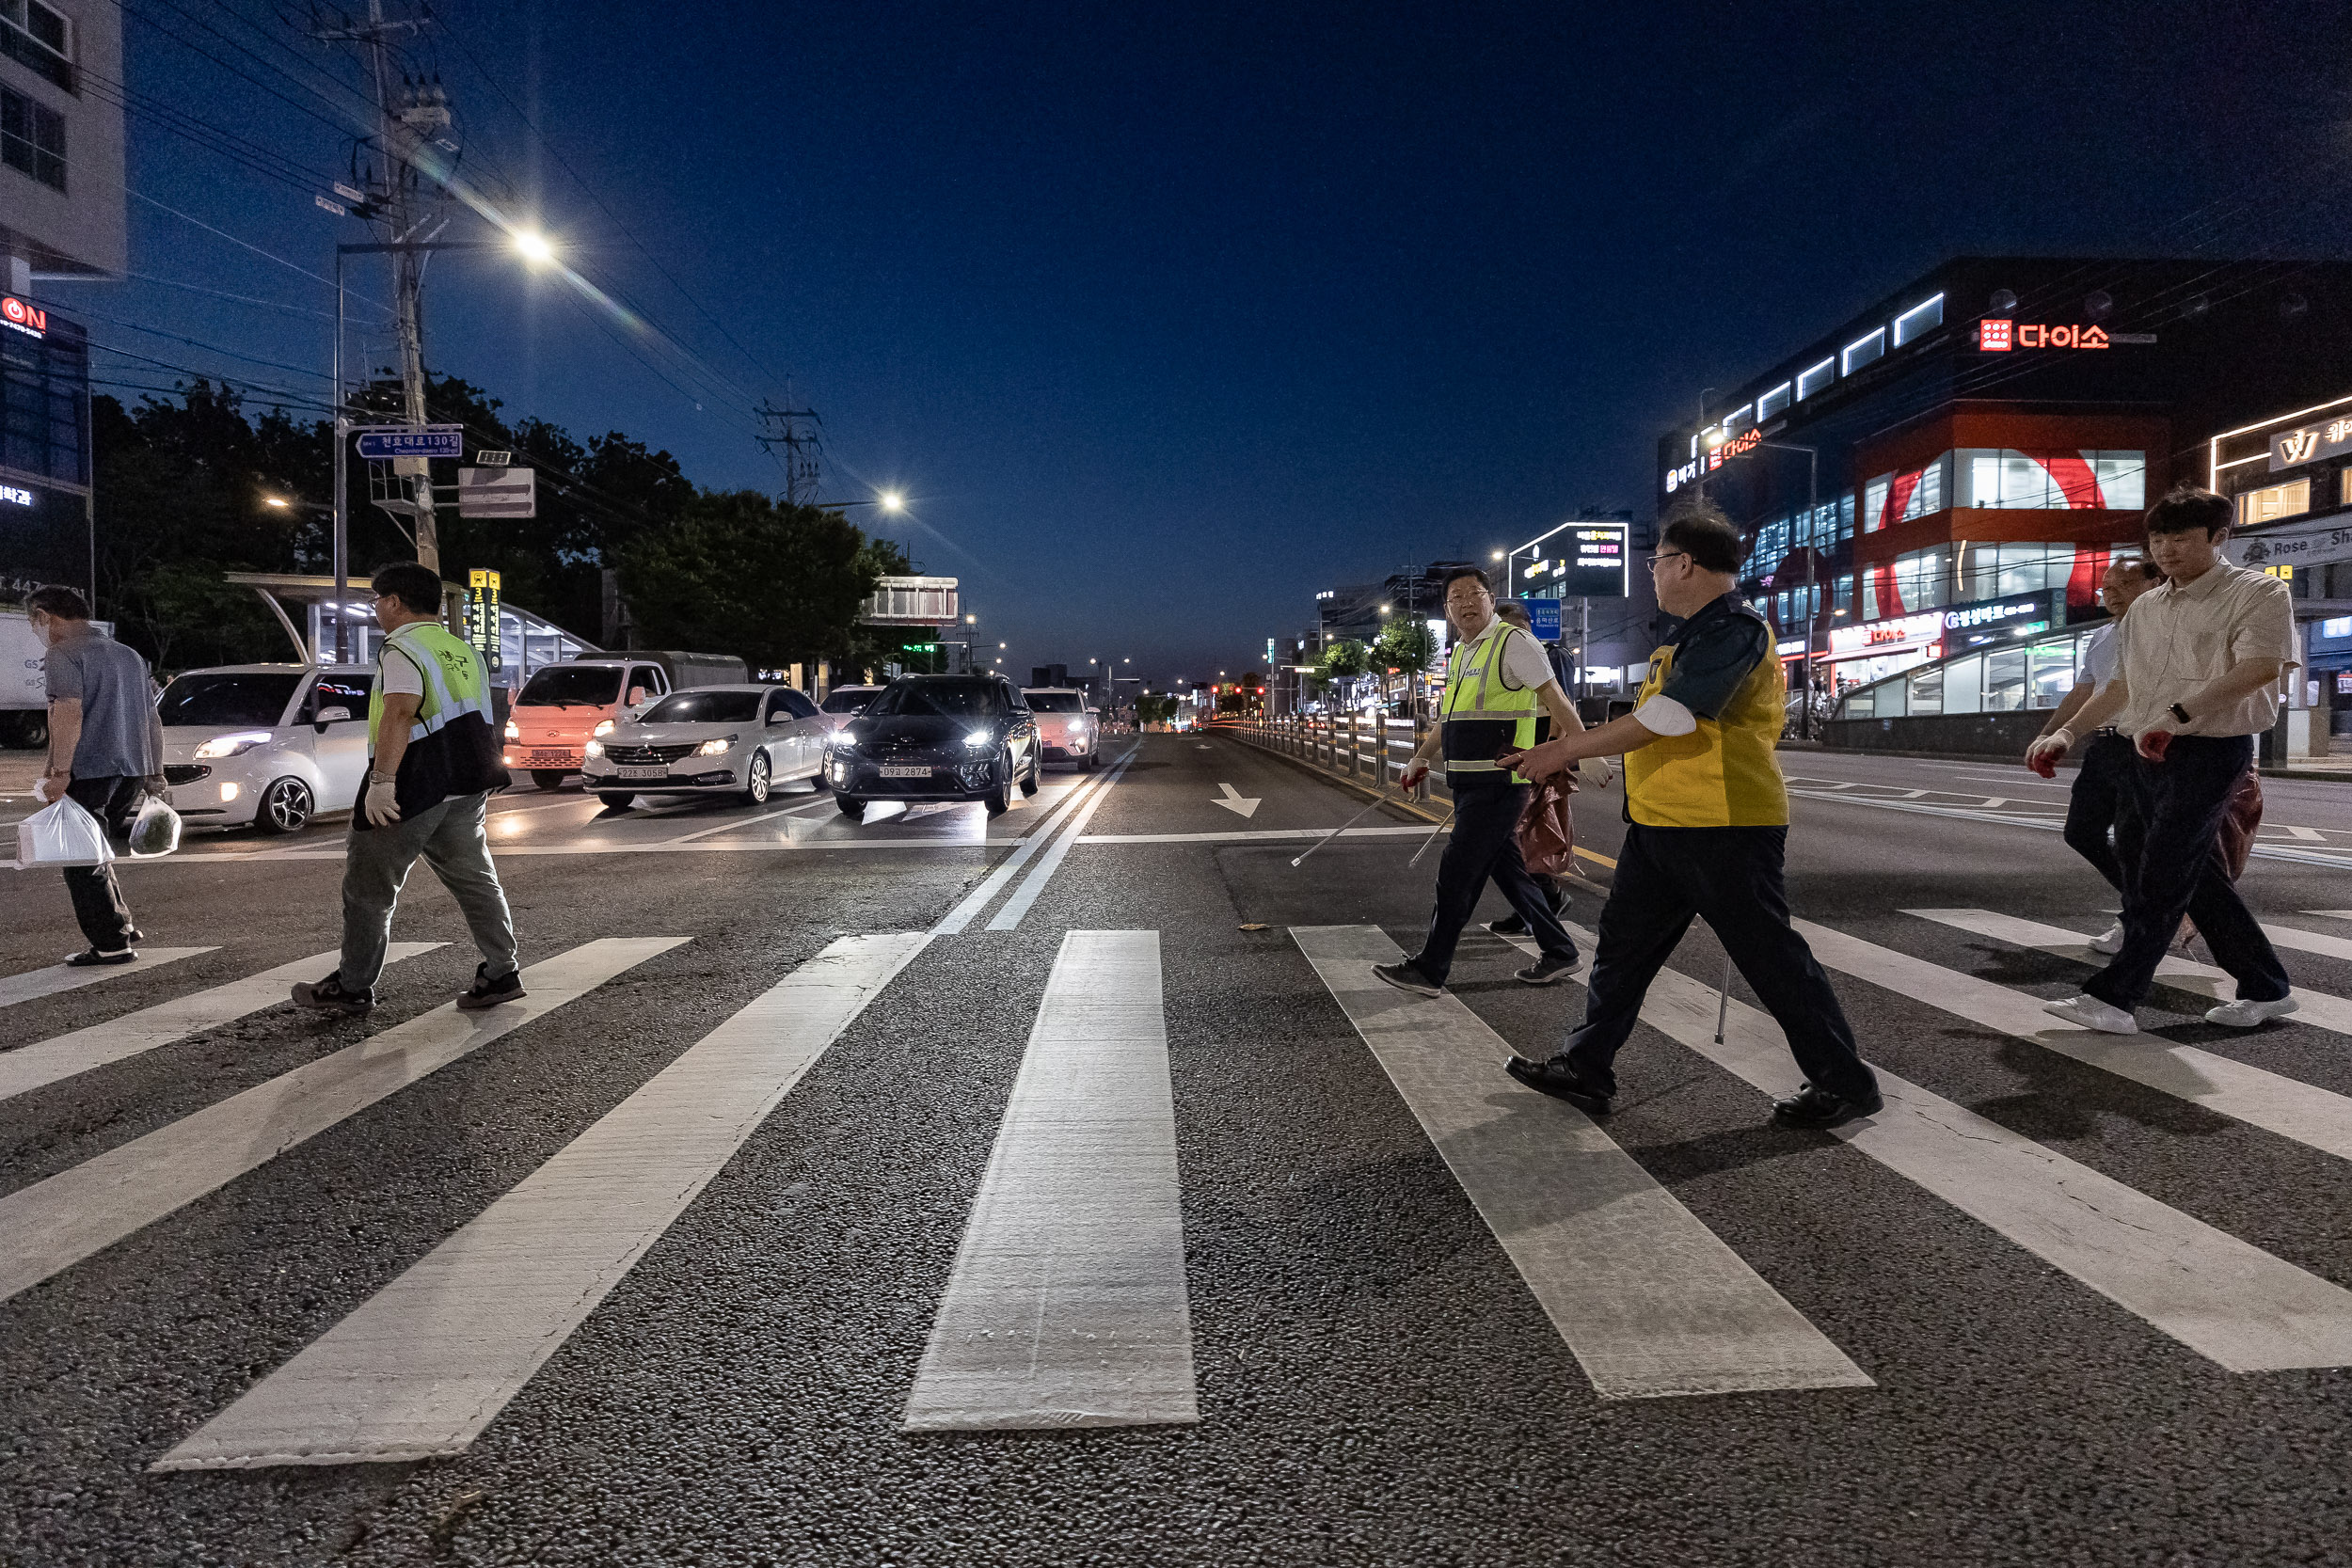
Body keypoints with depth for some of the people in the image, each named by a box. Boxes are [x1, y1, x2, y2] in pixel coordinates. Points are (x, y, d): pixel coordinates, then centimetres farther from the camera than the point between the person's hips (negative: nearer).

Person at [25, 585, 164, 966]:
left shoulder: (64, 654, -6)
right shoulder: (129, 655, 19)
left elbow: (68, 713, -20)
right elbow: (153, 718, 20)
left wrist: (59, 773, -21)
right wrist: (156, 773, 23)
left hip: (89, 770, -8)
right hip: (134, 770, 8)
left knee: (82, 862, 1)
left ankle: (113, 945, 2)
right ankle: (122, 926, 20)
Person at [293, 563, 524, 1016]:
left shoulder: (403, 650, -9)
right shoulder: (462, 650, 17)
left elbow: (399, 713, -25)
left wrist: (381, 780, -32)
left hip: (416, 784, -8)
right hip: (469, 783, 8)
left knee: (368, 886, 4)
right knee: (473, 877, 12)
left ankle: (352, 987, 12)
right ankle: (501, 974, 10)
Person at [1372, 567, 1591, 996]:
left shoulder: (1514, 643, -10)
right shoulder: (1459, 653, 17)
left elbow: (1555, 700, -15)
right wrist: (1419, 758, 28)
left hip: (1498, 784, -9)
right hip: (1470, 784, 9)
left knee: (1457, 873, -6)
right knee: (1508, 870, 14)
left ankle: (1429, 970, 2)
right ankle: (1558, 952, 26)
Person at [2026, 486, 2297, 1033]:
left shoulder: (2258, 593, -5)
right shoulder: (2145, 608, 16)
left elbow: (2260, 666, -21)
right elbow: (2121, 685, 21)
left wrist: (2177, 716, -29)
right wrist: (2067, 733, 10)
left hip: (2210, 751, -7)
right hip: (2144, 755, 7)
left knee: (2161, 879, -7)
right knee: (2196, 874, 12)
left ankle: (2114, 997, -5)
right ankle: (2264, 989, 25)